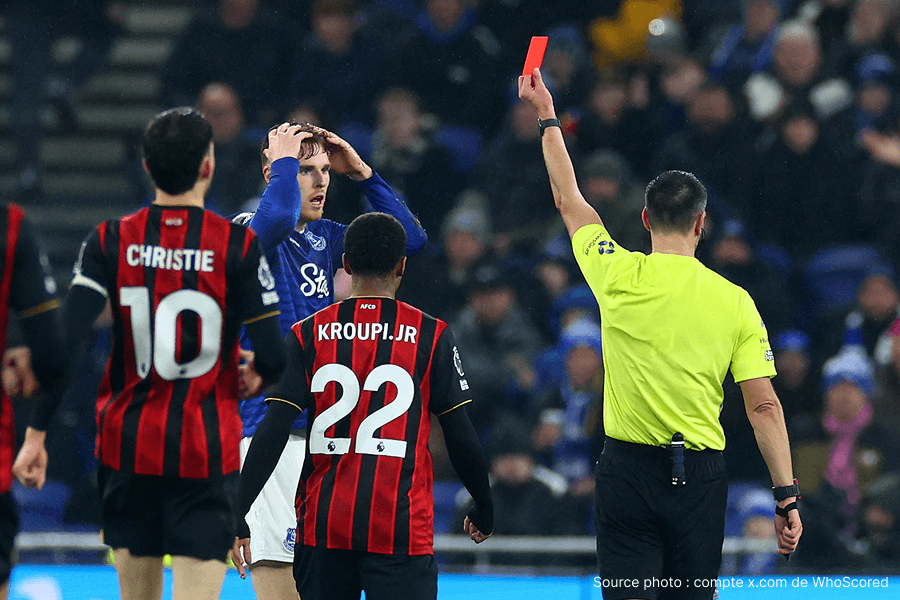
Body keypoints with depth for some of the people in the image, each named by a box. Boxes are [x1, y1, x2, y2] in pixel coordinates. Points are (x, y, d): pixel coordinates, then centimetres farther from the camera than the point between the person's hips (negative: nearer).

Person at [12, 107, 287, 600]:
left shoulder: (110, 242, -2)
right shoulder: (238, 246, -7)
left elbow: (65, 344, -10)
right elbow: (273, 360, -9)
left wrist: (36, 434, -7)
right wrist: (252, 375, 15)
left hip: (128, 445, 3)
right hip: (207, 449, -3)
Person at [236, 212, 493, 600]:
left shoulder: (307, 335, 4)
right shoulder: (431, 336, 0)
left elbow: (271, 436, -3)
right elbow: (461, 440, 2)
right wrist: (484, 509, 17)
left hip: (322, 525, 2)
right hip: (401, 530, -2)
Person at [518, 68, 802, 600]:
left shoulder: (620, 277, -3)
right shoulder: (736, 301, -2)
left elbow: (569, 200, 14)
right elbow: (764, 405, -5)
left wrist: (547, 117, 26)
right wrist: (787, 496, 0)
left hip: (628, 470, -1)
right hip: (701, 476, 1)